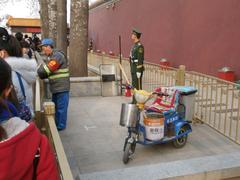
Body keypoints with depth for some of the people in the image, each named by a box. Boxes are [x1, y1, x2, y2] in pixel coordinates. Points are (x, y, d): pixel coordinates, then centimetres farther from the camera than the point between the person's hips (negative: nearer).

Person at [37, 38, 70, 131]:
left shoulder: (57, 56, -16)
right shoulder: (52, 56, 16)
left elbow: (47, 70, -20)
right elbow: (49, 71, 14)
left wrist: (42, 66, -2)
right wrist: (41, 74, -2)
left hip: (61, 87, -10)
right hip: (56, 87, 10)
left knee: (61, 107, 0)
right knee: (55, 106, 19)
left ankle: (61, 125, 11)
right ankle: (56, 123, 33)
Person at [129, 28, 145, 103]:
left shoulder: (140, 46, -16)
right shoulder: (135, 45, 16)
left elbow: (140, 59, -20)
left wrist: (138, 71, -23)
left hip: (137, 69, -10)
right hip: (134, 68, 10)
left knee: (138, 85, -5)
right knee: (134, 85, 12)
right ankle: (134, 101, 20)